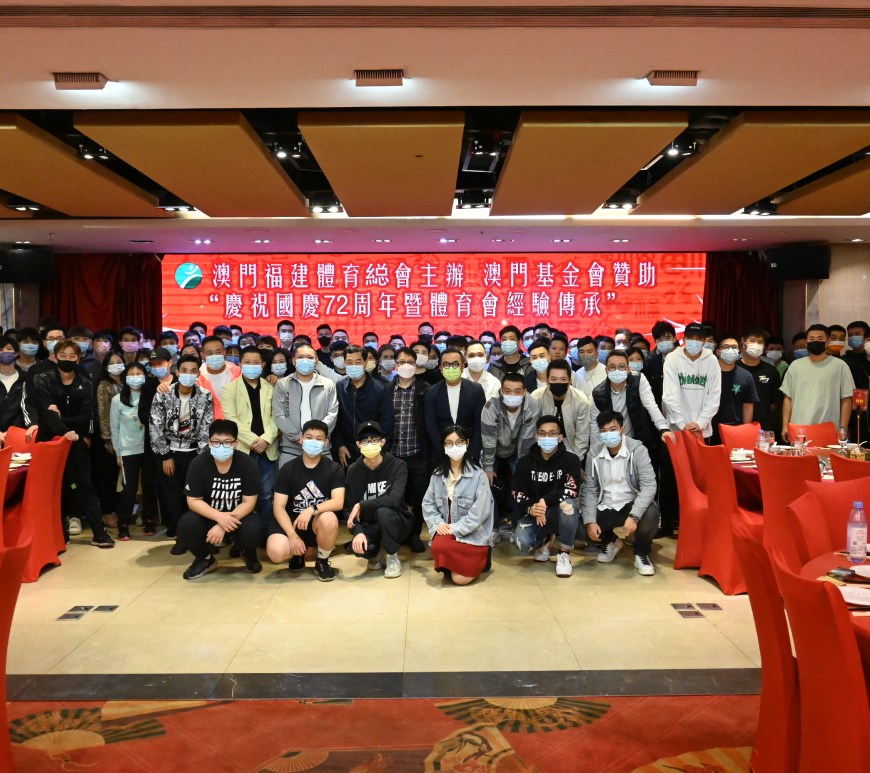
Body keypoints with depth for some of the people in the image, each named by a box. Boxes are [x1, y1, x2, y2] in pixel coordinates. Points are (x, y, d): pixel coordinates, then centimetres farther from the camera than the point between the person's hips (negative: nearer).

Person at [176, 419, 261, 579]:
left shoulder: (247, 464, -17)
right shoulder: (198, 464, -14)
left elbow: (249, 503, -16)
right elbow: (193, 501, -14)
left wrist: (223, 526, -29)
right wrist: (220, 517, -31)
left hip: (238, 516, -1)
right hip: (208, 516, 1)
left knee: (251, 530, -33)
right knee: (186, 526, -29)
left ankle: (248, 553, 7)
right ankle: (204, 558, 5)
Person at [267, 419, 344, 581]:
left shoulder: (334, 469, -5)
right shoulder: (288, 469, -3)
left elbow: (338, 503, -17)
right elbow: (279, 507, -7)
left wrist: (312, 510, -33)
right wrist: (292, 535, -21)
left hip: (319, 524, -1)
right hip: (292, 521, 1)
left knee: (329, 518, -37)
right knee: (275, 552, -29)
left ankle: (322, 562, -6)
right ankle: (301, 552, 10)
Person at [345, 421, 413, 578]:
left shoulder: (397, 465, -15)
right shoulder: (354, 470, -5)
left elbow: (394, 499, -29)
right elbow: (349, 508, -8)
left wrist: (361, 505, -24)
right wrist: (358, 532, -26)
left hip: (397, 523, -2)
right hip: (370, 526, 2)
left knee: (383, 511, -35)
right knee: (358, 547, -31)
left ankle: (392, 557, -9)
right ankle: (374, 554, 9)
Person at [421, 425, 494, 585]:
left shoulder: (478, 475, -9)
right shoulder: (437, 474, 6)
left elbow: (480, 511, -15)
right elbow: (428, 503, 6)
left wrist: (455, 529, -17)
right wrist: (437, 524, -12)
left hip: (472, 535, -4)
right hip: (445, 531, 4)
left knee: (461, 578, -19)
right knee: (438, 546, -31)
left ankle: (478, 562, 15)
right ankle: (450, 566, 5)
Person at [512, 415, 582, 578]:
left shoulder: (570, 459, -8)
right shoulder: (525, 462, -1)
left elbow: (571, 490, -20)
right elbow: (518, 495, -4)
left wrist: (545, 501, -30)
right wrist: (530, 508, -26)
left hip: (561, 512, -2)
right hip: (534, 513, 2)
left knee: (568, 504, -37)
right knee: (522, 544, -27)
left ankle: (564, 553, -12)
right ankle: (545, 540, 16)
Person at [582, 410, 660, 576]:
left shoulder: (637, 450, -12)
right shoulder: (594, 455, -2)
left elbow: (649, 486, -20)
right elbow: (589, 491, -1)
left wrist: (633, 516, -32)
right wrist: (590, 521, -15)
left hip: (631, 505, -3)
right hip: (605, 509, 3)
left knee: (650, 514, -35)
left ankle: (641, 554, -2)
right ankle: (610, 541, 18)